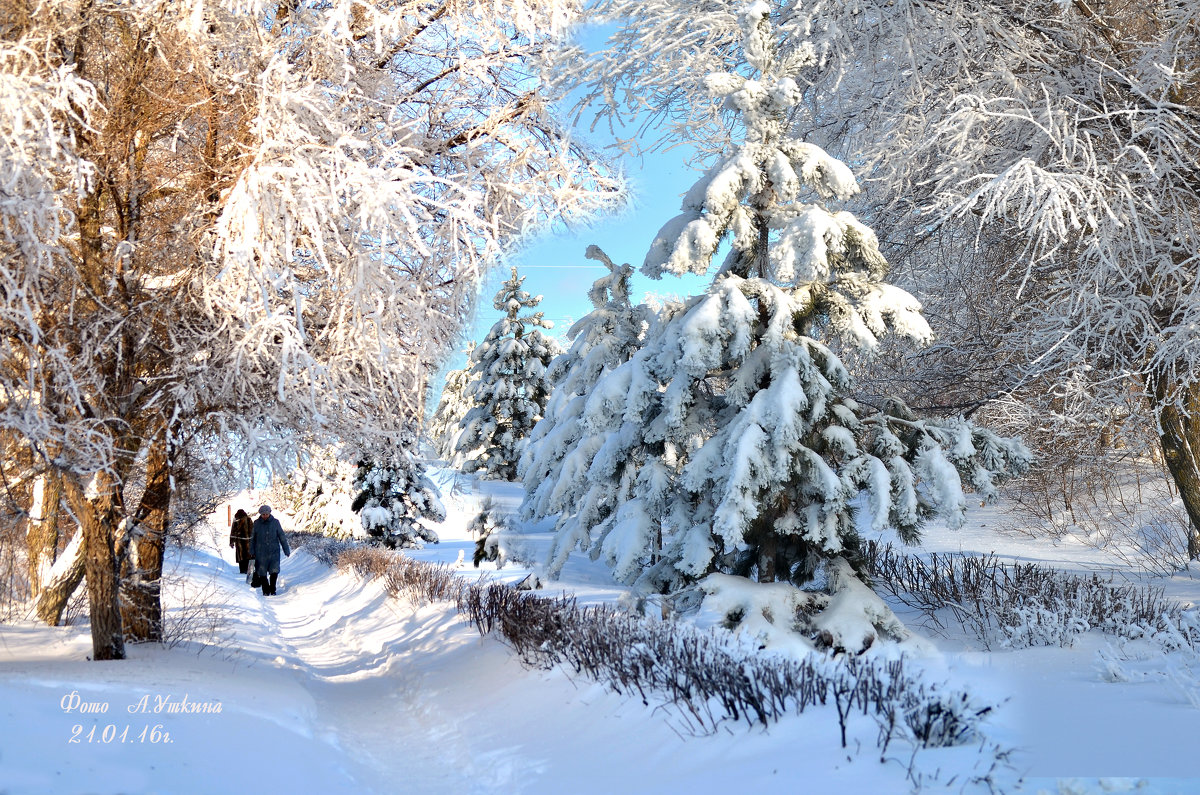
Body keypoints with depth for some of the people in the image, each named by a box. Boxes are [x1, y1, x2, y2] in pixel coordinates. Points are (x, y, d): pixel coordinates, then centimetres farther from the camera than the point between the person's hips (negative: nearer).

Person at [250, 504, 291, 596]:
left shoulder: (275, 522, 1)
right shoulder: (256, 523, 1)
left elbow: (282, 537, 5)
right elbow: (252, 539, 9)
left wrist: (286, 550, 5)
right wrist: (251, 552, 6)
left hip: (274, 551, -1)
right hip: (261, 553, 1)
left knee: (274, 571, -10)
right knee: (262, 573, 3)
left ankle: (272, 589, 8)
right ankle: (266, 591, 19)